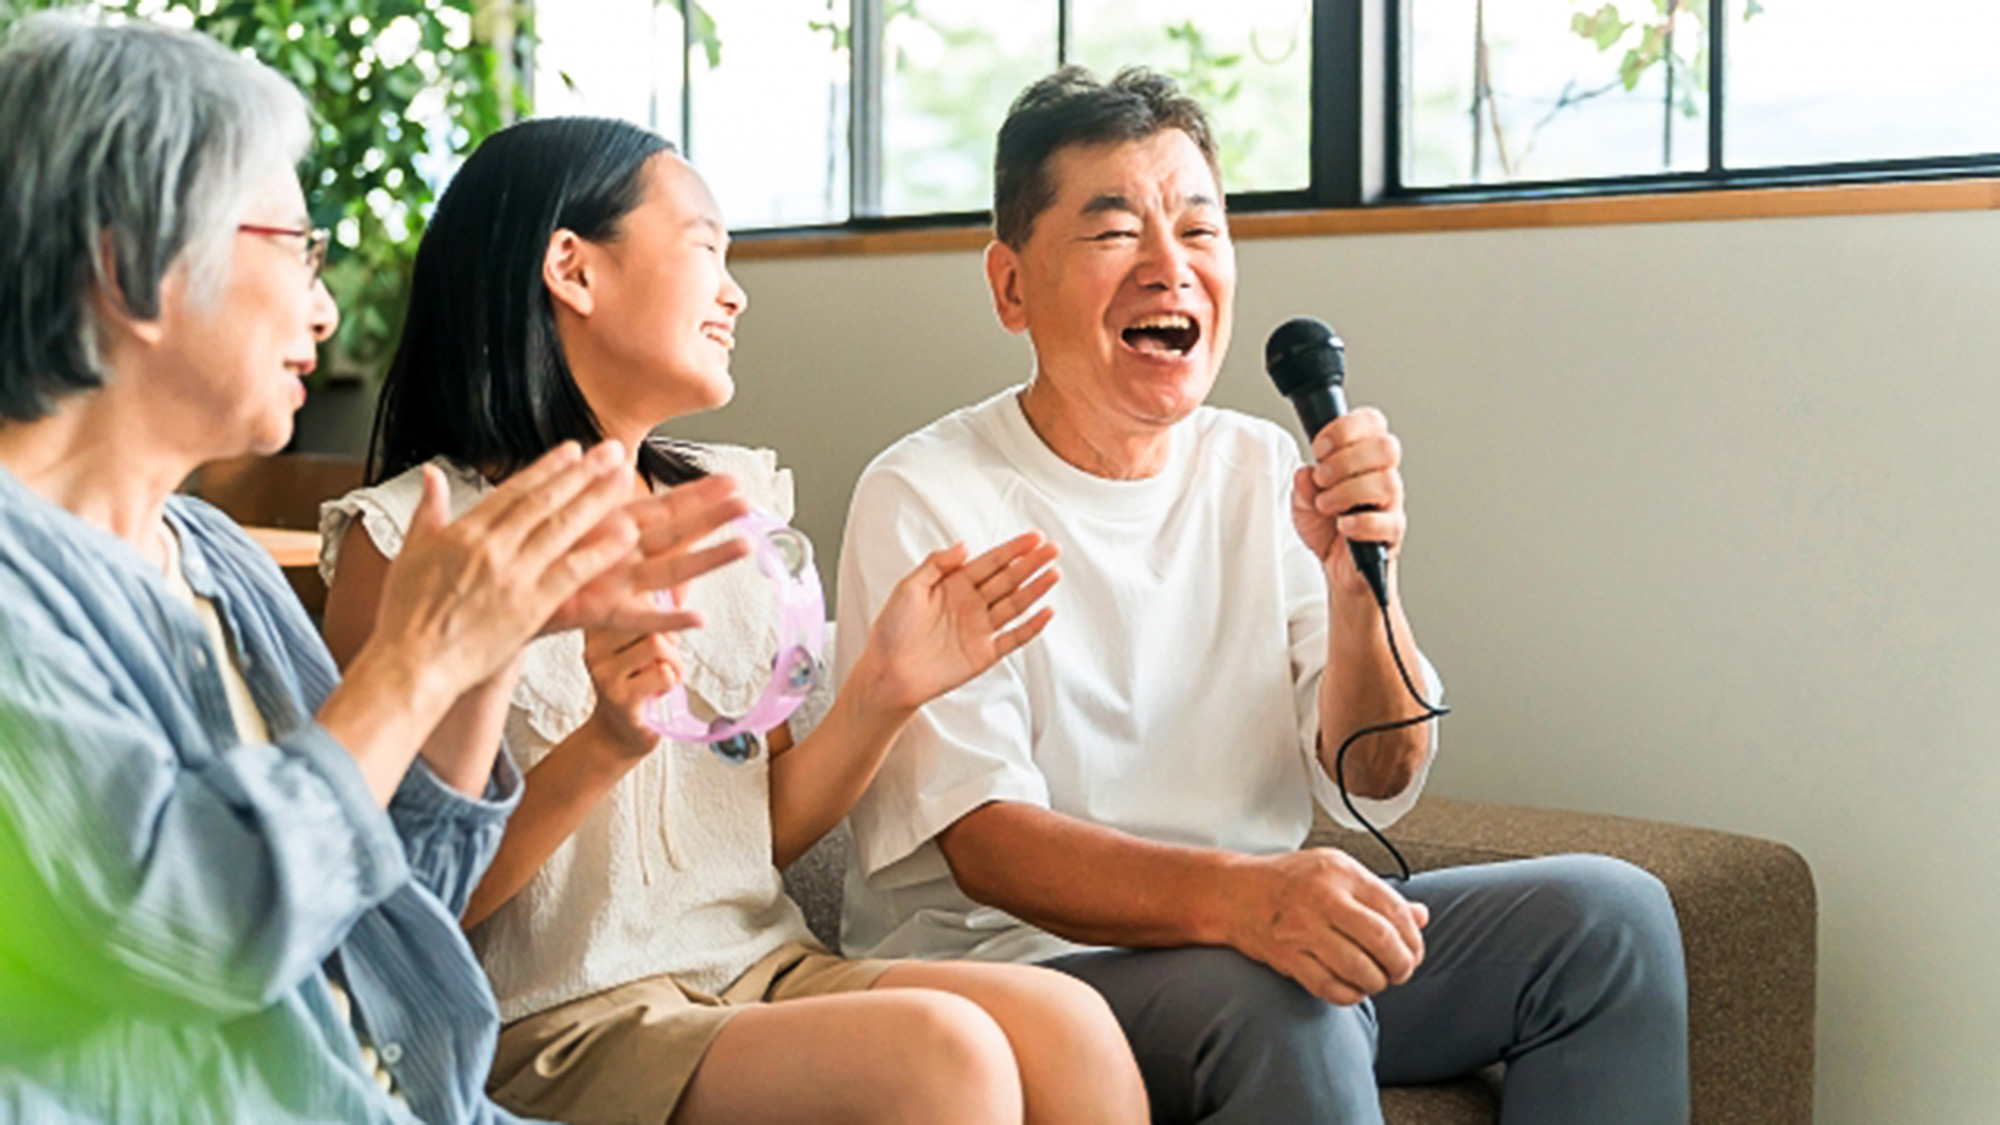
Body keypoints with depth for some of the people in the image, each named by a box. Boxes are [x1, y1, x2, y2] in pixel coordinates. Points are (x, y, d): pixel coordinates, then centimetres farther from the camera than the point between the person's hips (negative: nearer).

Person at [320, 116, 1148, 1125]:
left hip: (761, 969, 6)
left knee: (1070, 1030, -21)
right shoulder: (409, 536, -6)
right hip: (561, 1026, -6)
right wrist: (605, 746, -21)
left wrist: (883, 692, -2)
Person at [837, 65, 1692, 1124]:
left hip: (1255, 938, 6)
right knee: (1285, 1004, -36)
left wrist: (1358, 582, -17)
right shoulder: (926, 500, -10)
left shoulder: (1266, 475, 7)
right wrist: (1236, 895, -38)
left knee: (1609, 915, -8)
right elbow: (983, 843, -20)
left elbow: (1378, 782, 3)